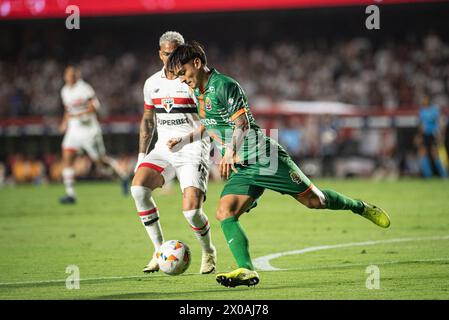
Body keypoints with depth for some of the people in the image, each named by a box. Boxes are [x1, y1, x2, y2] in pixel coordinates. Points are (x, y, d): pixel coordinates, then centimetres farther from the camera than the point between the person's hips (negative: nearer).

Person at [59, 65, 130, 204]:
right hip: (73, 130, 6)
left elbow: (94, 107, -17)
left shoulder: (84, 88, -13)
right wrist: (65, 122, 10)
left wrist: (78, 115, -25)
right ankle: (70, 194, -8)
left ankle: (123, 177, 27)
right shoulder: (65, 91, 10)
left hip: (89, 129, -6)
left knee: (100, 160, 3)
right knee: (67, 158, -9)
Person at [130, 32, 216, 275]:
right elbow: (147, 120, 20)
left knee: (191, 210, -18)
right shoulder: (152, 83, 10)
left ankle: (208, 252, 15)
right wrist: (142, 156, 16)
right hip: (163, 148, 5)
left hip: (192, 151, -5)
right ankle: (159, 250, -9)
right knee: (138, 188, -21)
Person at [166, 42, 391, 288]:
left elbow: (242, 125, -19)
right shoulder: (199, 94, 15)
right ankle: (247, 271, -24)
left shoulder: (223, 85, -12)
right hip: (241, 169, 8)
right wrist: (183, 140, 25)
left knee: (313, 200, -1)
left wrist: (230, 151, -33)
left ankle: (361, 207, 25)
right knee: (224, 214, -15)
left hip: (263, 157, -8)